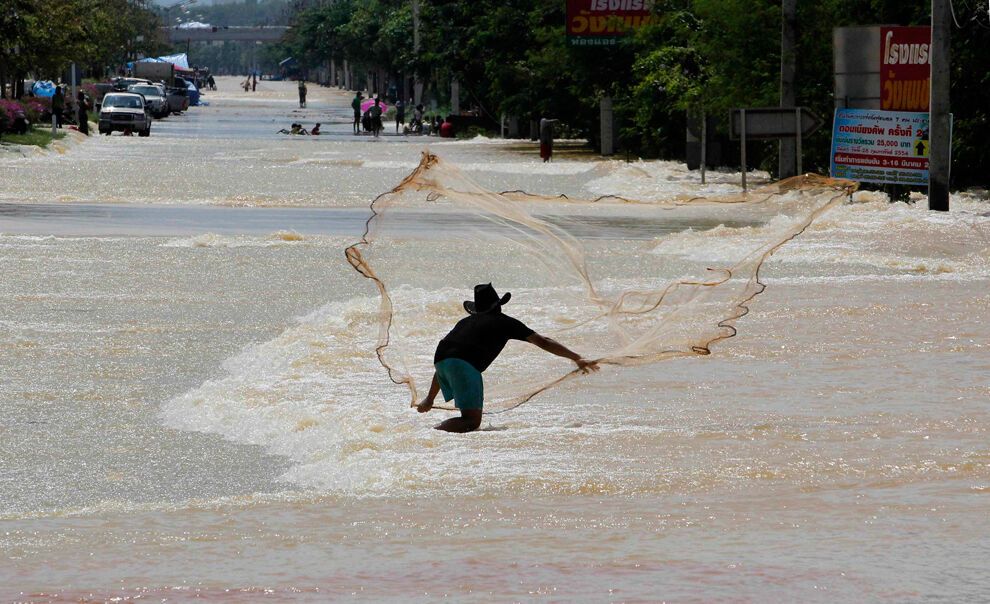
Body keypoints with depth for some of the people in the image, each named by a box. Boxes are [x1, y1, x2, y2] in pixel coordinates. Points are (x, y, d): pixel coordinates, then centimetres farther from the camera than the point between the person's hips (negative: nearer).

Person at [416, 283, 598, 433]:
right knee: (472, 422, -7)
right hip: (464, 364, -6)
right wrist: (577, 358, 18)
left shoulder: (466, 322, 34)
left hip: (440, 359, 6)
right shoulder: (504, 322, 20)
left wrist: (430, 399, 46)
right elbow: (542, 342, 16)